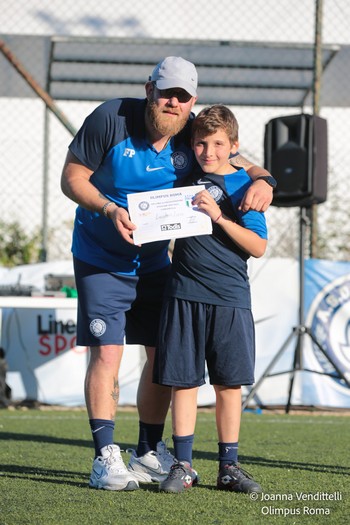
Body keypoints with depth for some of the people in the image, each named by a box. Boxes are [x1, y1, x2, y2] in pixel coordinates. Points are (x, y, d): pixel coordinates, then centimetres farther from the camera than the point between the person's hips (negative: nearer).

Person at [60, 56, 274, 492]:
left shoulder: (194, 134, -7)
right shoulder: (112, 119, -17)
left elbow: (240, 165, 2)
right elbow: (72, 178, -13)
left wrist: (261, 180, -23)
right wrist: (109, 209, -30)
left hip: (156, 260, 5)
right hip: (101, 259, -5)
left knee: (163, 354, 7)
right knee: (106, 353, -13)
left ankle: (149, 454, 20)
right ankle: (105, 459, -9)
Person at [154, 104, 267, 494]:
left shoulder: (243, 185, -1)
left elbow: (258, 247, -9)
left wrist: (219, 216, -19)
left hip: (230, 299, -2)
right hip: (184, 295, 2)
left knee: (229, 383, 4)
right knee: (183, 381, 1)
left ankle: (228, 467, 13)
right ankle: (182, 465, 7)